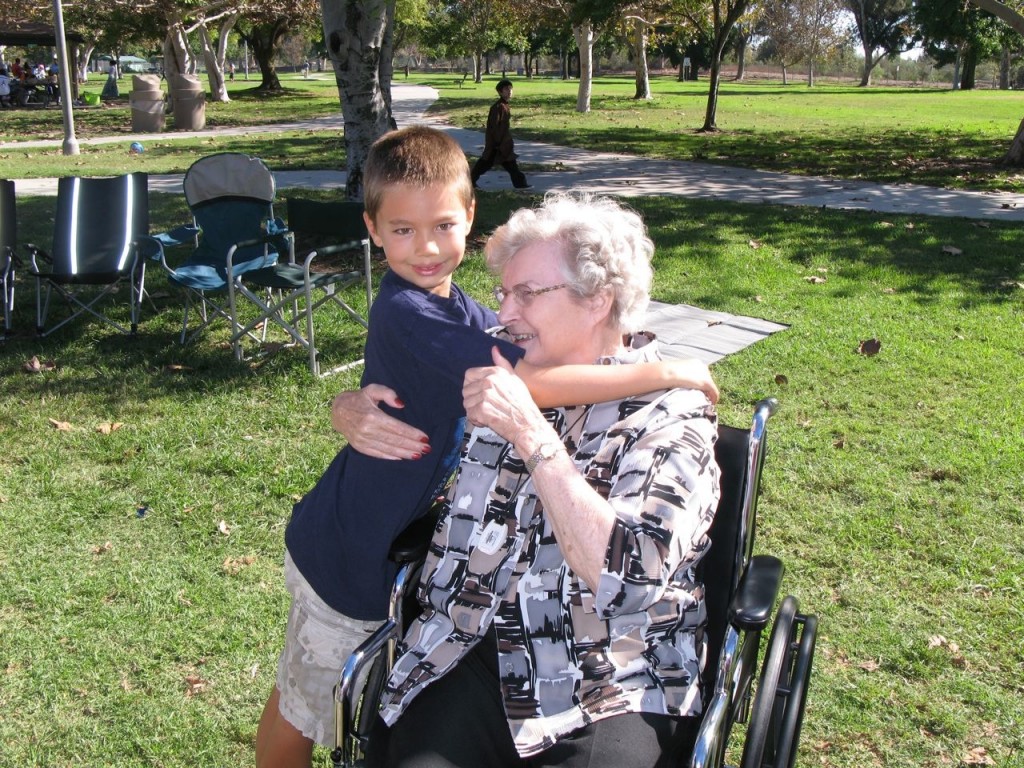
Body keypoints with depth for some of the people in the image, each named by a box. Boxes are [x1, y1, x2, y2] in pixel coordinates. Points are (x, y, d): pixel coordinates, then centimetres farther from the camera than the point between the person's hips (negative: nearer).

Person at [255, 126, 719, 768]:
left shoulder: (455, 307, 0)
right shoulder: (406, 313, -30)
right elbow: (533, 383, -36)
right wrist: (667, 372, -29)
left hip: (390, 546, 8)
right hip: (346, 560, -8)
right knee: (300, 713, 15)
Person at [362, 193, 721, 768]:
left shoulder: (672, 418, -3)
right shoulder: (508, 376, 11)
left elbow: (629, 575, -17)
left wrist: (530, 434, -18)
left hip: (609, 692, -3)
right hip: (475, 654, 3)